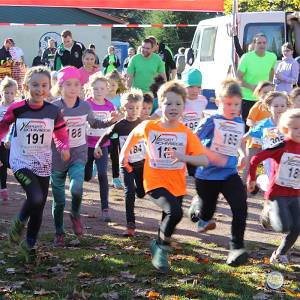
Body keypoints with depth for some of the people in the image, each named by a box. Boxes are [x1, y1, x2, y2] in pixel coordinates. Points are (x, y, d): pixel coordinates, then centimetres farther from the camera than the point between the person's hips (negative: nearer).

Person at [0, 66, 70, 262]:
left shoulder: (54, 111, -6)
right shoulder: (16, 109, -11)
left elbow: (61, 133, 7)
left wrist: (64, 148, -10)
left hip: (43, 165, 3)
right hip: (21, 163, -3)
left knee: (39, 209, 9)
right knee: (36, 198, -25)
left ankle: (30, 245, 32)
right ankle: (20, 223, 7)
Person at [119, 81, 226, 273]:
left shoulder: (186, 133, -7)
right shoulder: (149, 127, -7)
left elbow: (205, 160, -14)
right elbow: (135, 134, 17)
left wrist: (185, 157, -29)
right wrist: (125, 153, 10)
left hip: (177, 185, 3)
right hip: (155, 182, -3)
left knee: (169, 221, 17)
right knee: (175, 212, -28)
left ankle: (160, 249, 46)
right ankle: (162, 246, -4)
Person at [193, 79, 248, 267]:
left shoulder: (240, 123, 6)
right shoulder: (211, 121, -10)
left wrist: (243, 154, 8)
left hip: (229, 173, 3)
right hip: (207, 175, -3)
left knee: (240, 205, -18)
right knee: (207, 208, 12)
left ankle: (237, 248, -15)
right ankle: (204, 220, 52)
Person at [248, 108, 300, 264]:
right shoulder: (282, 146, -14)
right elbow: (255, 159, -14)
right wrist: (252, 179, -5)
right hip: (277, 193, -6)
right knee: (283, 227, -18)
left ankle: (280, 254, 21)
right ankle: (271, 212, 13)